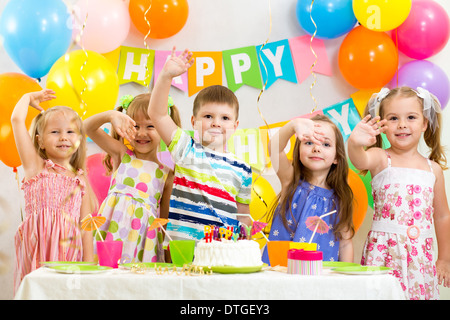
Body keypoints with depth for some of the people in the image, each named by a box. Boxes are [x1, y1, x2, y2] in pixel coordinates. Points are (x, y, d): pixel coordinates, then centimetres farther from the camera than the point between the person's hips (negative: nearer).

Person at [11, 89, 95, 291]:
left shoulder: (81, 179, 11)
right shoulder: (35, 166, 4)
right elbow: (17, 119, -3)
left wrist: (88, 264, 2)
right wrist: (29, 97, 14)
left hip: (70, 253, 2)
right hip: (37, 251, -2)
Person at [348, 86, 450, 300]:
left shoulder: (433, 168, 8)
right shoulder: (380, 159, -2)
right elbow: (361, 161, -27)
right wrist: (355, 144, -50)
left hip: (421, 255, 3)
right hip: (384, 252, -3)